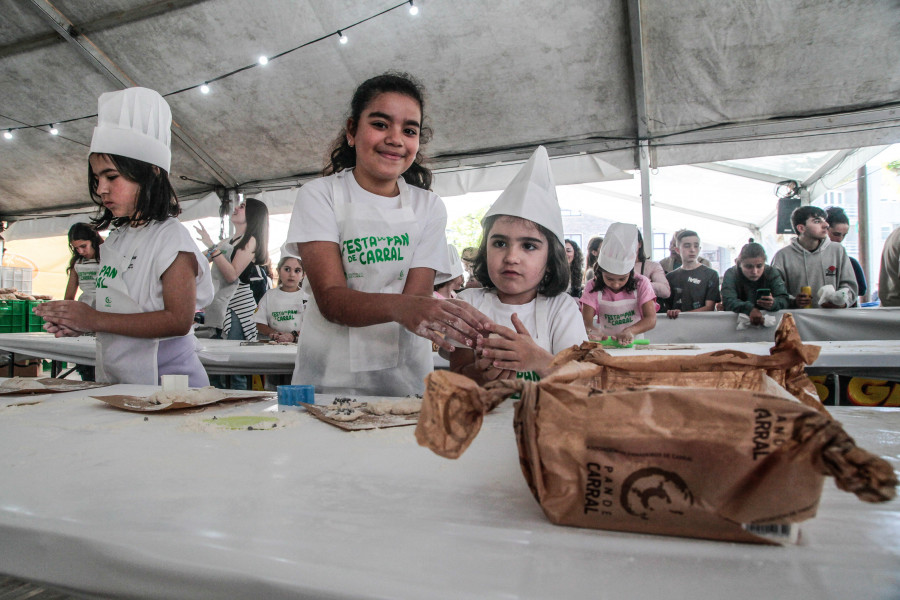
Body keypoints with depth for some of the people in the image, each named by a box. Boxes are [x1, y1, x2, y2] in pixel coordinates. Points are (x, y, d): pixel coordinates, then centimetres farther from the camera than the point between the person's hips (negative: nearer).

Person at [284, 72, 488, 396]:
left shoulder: (429, 207, 8)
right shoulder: (319, 195, 0)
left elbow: (418, 294, -5)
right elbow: (330, 298, -13)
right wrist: (399, 306, -32)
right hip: (328, 377, -1)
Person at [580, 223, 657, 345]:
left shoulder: (641, 283, -3)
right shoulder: (593, 287, -3)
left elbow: (651, 319, -12)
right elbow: (586, 321, -12)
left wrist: (630, 331, -32)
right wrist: (592, 331, -36)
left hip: (634, 343, 0)